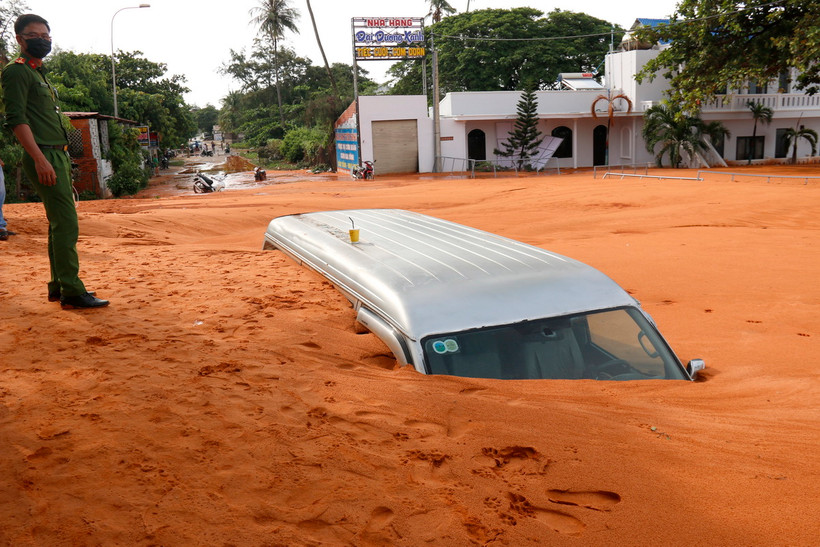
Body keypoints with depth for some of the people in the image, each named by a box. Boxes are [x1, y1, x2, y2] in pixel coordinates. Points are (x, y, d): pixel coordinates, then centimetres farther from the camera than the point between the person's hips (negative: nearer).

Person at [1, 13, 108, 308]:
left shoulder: (40, 74, 23)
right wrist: (40, 159, -25)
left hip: (58, 155, 10)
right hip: (43, 156, -10)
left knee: (59, 224, 12)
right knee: (66, 224, -13)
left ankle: (58, 286, 20)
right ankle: (72, 291, -11)